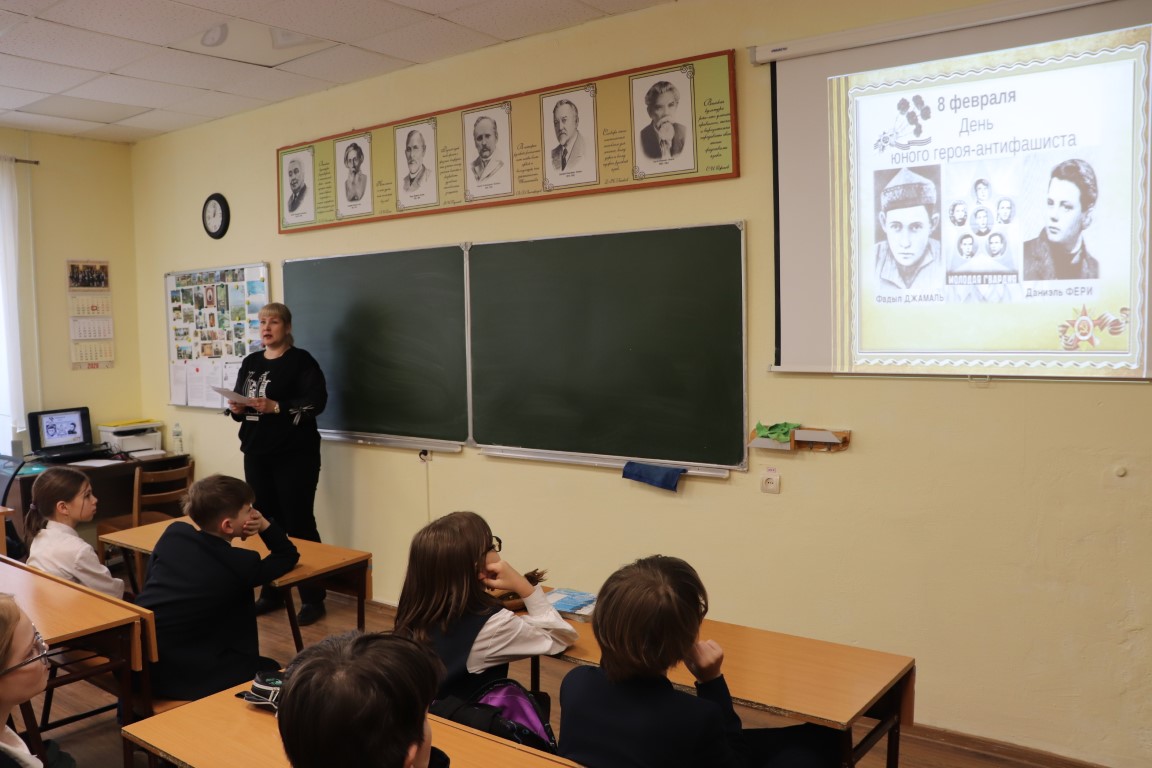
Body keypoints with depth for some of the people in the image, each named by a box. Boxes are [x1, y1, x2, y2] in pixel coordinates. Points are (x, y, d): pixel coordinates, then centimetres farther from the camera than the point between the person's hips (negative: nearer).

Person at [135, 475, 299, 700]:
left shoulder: (173, 533, 3)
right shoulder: (241, 564, -10)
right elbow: (289, 555, 8)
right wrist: (265, 525, 2)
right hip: (184, 678, -7)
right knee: (271, 672, 8)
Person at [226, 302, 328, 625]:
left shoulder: (301, 360, -5)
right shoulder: (250, 362, 14)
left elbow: (316, 402, -16)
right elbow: (238, 403, 18)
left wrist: (276, 407, -26)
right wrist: (236, 408, -5)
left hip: (294, 455, -6)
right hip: (257, 453, 6)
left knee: (299, 523, -4)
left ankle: (313, 598, 3)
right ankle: (272, 591, 23)